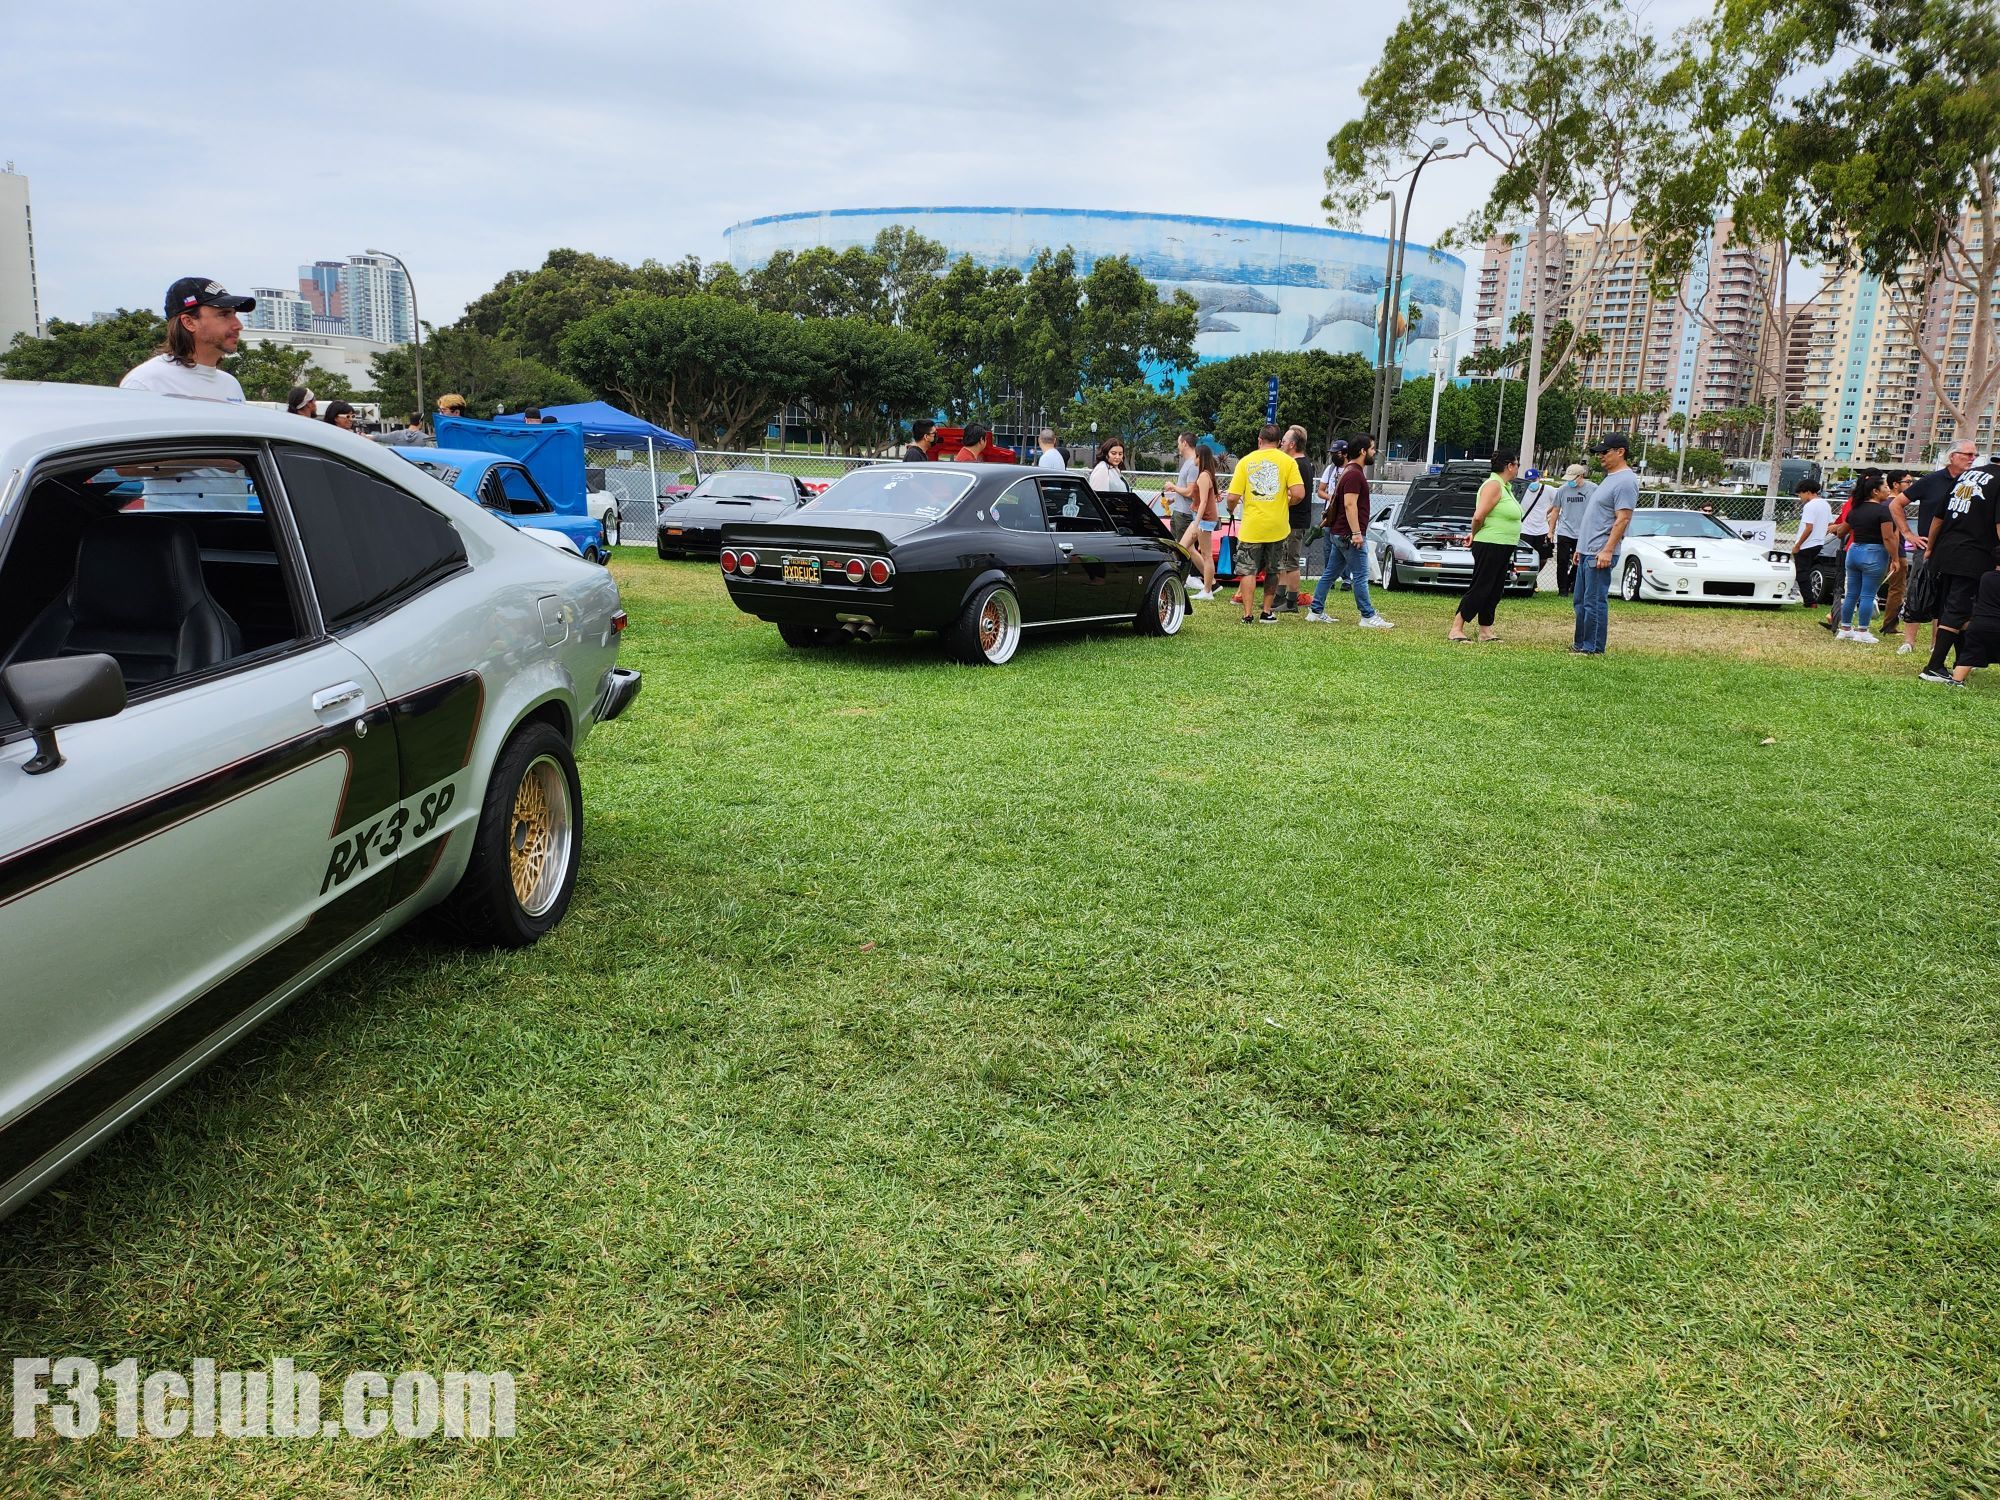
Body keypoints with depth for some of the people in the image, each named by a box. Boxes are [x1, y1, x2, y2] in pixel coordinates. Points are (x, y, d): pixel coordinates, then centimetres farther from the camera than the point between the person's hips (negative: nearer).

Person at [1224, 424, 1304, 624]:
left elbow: (1233, 497, -7)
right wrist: (1287, 503, 9)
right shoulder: (1287, 461, -2)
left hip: (1251, 526, -1)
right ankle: (1267, 612, 17)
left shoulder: (1246, 461, -2)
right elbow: (1298, 493, -12)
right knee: (1272, 571, 16)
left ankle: (1248, 614, -3)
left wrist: (1231, 510, 14)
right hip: (1277, 527, 1)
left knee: (1247, 571, 4)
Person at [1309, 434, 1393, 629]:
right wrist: (1356, 533, -25)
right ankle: (1368, 617, -3)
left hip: (1339, 533, 11)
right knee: (1360, 576, -6)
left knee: (1330, 574, 11)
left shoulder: (1349, 471, 18)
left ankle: (1316, 612, 14)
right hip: (1349, 534, -11)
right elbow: (1350, 504, -23)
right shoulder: (1355, 474, -16)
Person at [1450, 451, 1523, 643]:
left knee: (1494, 591, 11)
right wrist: (1475, 534, -6)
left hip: (1503, 548, 10)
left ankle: (1485, 630, 16)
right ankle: (1456, 629, -3)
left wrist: (1474, 533, 5)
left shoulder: (1505, 487, 16)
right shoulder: (1493, 485, -15)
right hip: (1489, 546, -10)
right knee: (1479, 589, -7)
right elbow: (1478, 516, -22)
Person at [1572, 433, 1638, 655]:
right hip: (1587, 551, 11)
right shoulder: (1609, 478, 19)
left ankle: (1594, 649, -4)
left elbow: (1622, 519, -20)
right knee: (1580, 600, 15)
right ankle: (1581, 644, 22)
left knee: (1594, 602, -8)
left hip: (1600, 553, -11)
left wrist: (1607, 551, -25)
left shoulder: (1625, 481, -13)